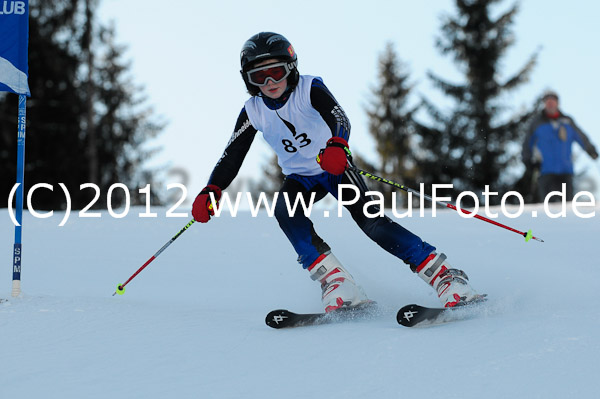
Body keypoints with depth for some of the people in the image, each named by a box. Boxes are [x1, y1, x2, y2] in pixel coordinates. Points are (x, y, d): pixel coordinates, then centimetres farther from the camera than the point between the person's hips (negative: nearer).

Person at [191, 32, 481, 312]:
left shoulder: (310, 89, -19)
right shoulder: (253, 112, -9)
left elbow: (338, 117, -36)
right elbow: (232, 156, -8)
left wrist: (337, 144, -59)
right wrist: (211, 191, -24)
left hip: (335, 167, -4)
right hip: (300, 178, 4)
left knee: (368, 220, -24)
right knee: (284, 209, -29)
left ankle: (443, 276, -23)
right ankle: (335, 282, -33)